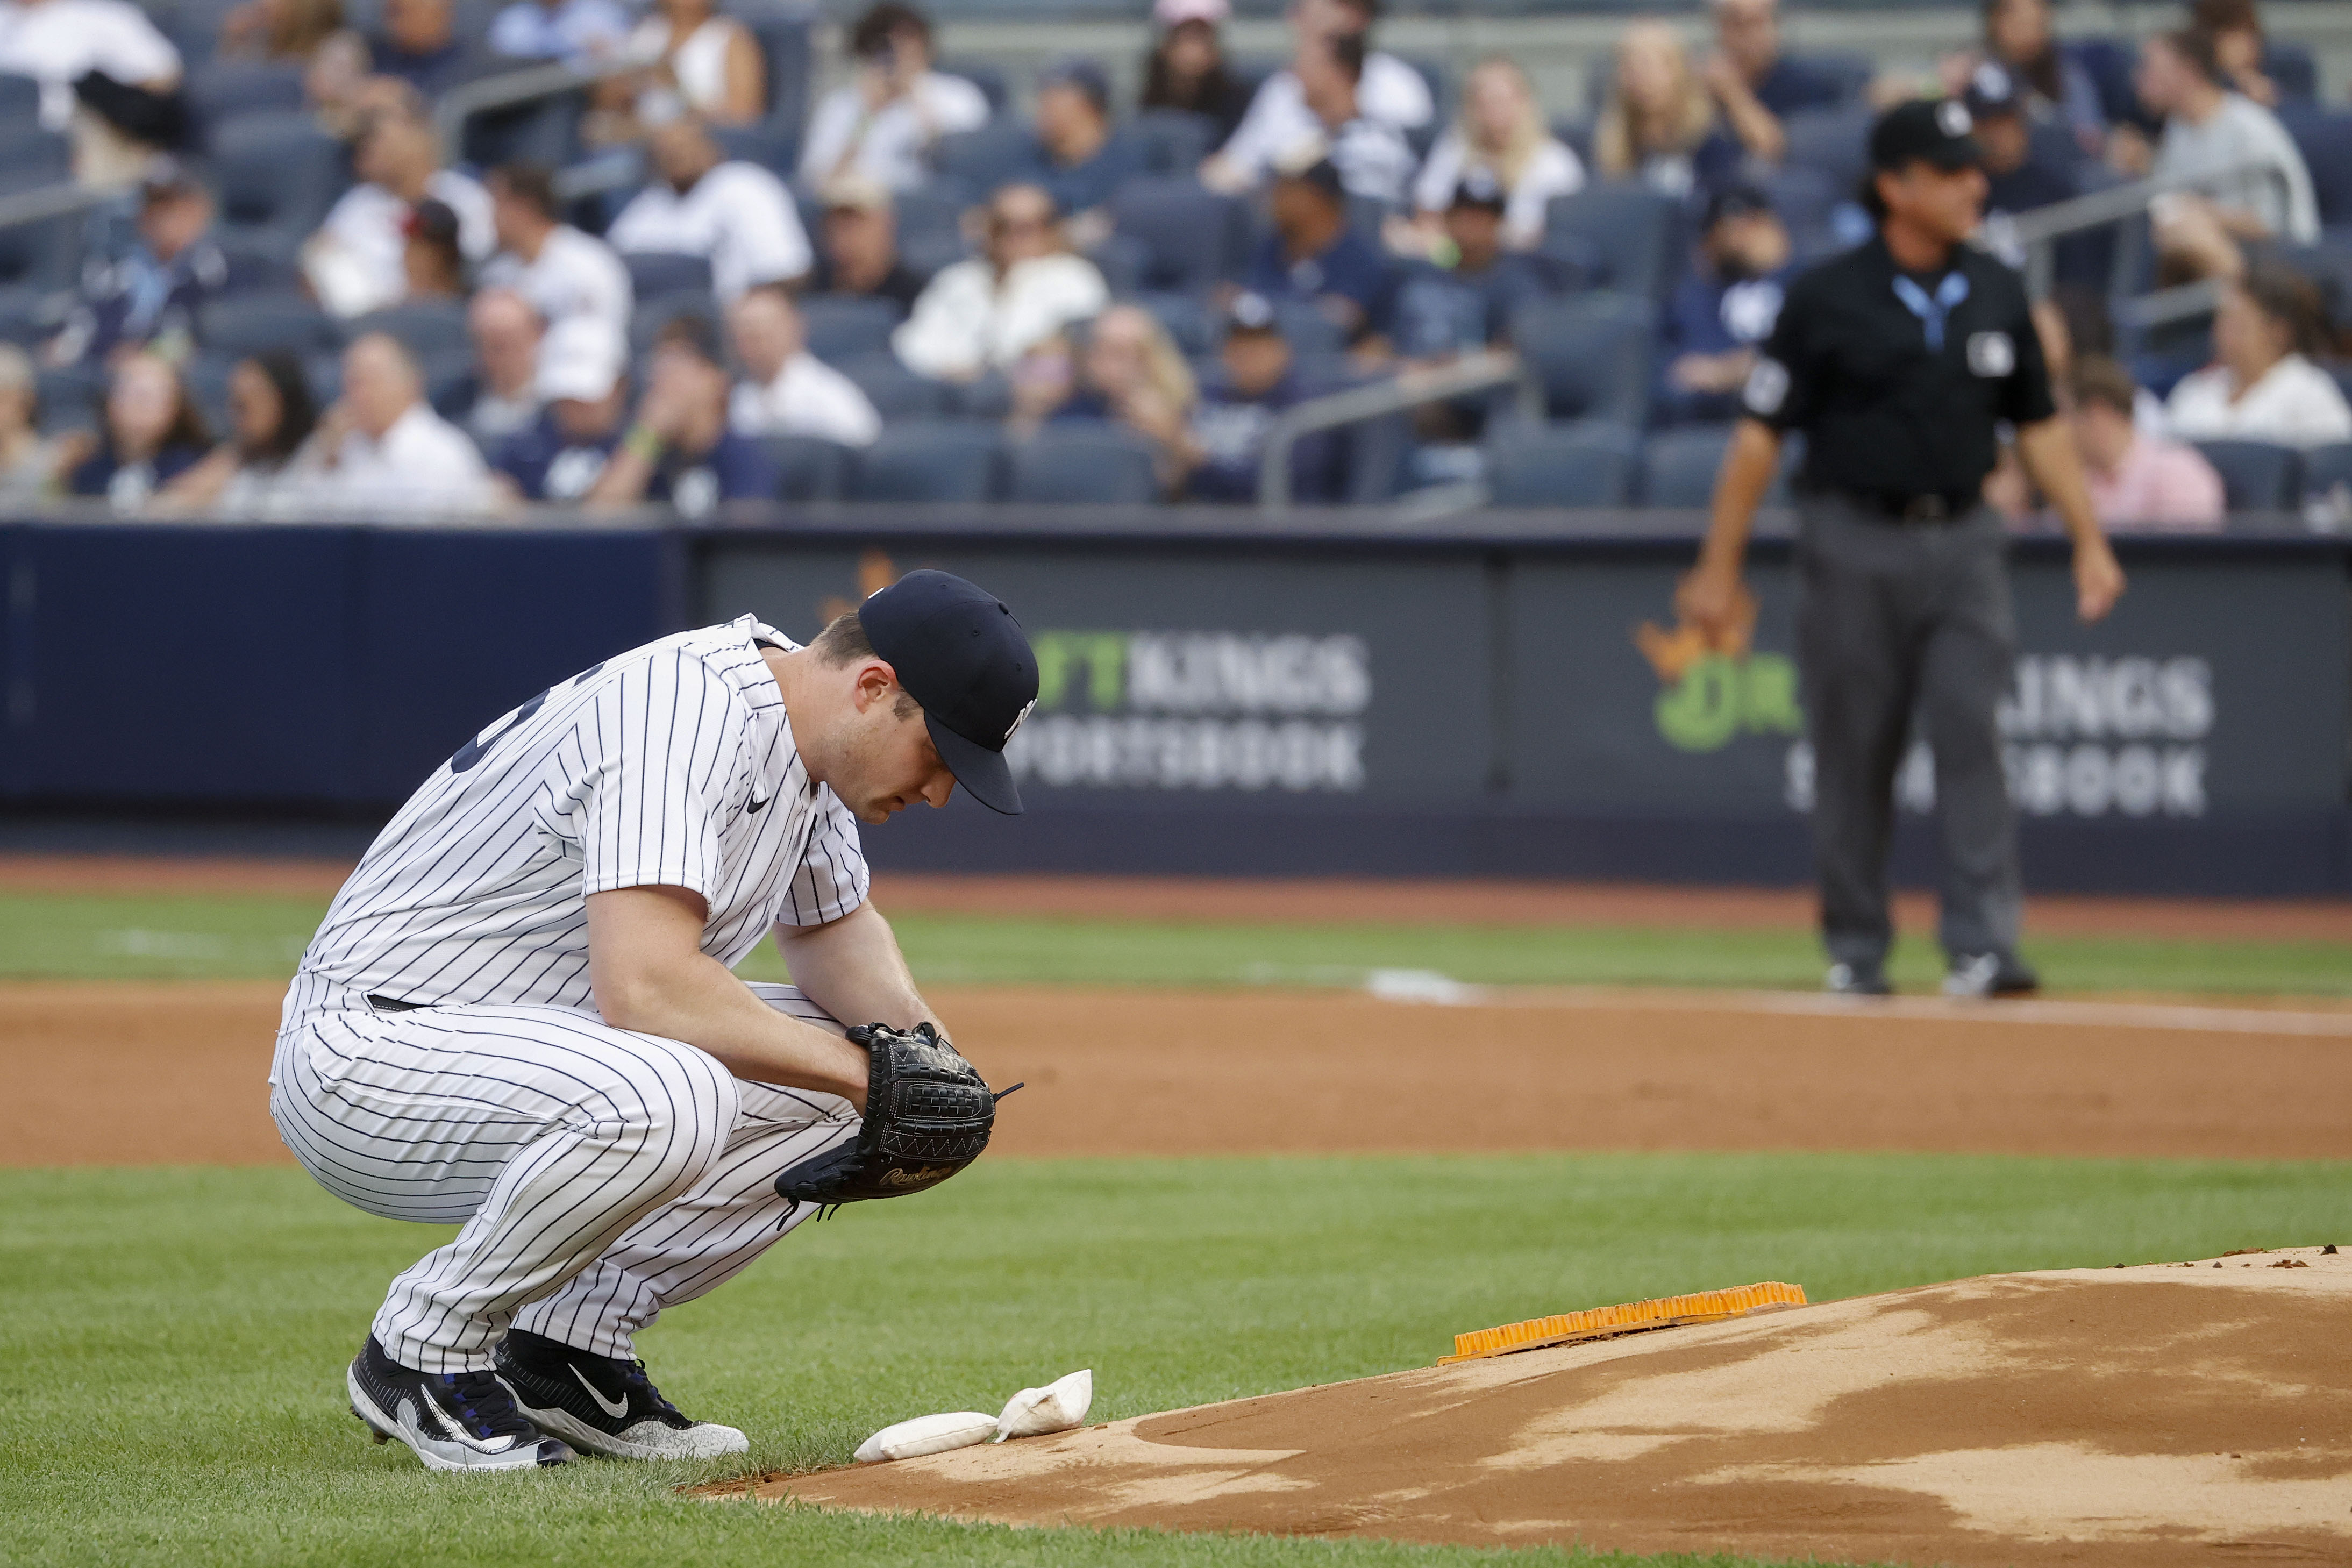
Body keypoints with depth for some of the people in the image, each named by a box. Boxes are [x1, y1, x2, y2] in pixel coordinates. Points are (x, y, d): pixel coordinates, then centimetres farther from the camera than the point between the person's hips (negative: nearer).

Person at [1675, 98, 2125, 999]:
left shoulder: (1996, 294, 8)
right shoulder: (1828, 300, -5)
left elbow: (2038, 426, 15)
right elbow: (1761, 434, -4)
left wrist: (2089, 541, 8)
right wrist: (1719, 569, -6)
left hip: (1962, 543, 3)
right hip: (1854, 544, -3)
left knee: (1971, 736, -10)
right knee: (1854, 752, 4)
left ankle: (1983, 948, -14)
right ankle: (1855, 952, 15)